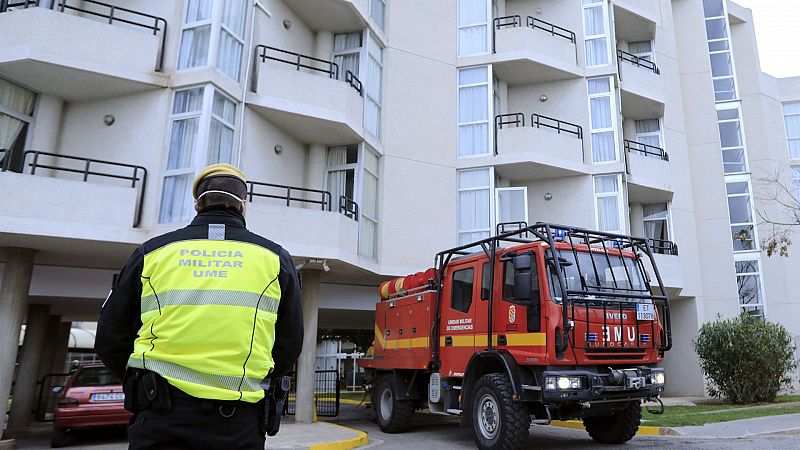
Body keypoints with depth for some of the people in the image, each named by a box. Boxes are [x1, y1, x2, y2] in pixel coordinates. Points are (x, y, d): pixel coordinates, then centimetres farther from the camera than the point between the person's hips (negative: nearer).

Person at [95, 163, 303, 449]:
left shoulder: (152, 252, 5)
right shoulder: (275, 258, 5)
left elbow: (110, 342, 11)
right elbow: (289, 348, 8)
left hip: (161, 420, 0)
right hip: (239, 425, 1)